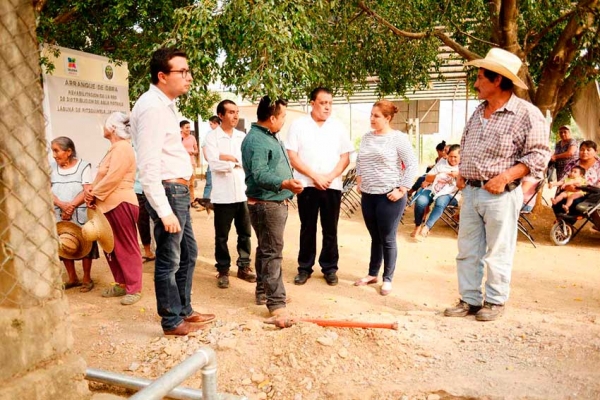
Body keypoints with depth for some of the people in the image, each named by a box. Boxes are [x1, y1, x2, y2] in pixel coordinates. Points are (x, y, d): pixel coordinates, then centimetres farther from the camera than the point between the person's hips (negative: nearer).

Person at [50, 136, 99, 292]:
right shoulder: (51, 167, 6)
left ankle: (87, 279, 16)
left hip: (80, 214, -3)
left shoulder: (83, 166, -3)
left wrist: (71, 206, -19)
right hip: (59, 215, 3)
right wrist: (62, 205, -16)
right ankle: (72, 278, 24)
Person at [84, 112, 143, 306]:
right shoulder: (115, 148, 19)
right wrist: (91, 189, 0)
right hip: (111, 204, 10)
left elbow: (113, 178, -20)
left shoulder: (122, 147, -13)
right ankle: (122, 284, 24)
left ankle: (134, 289, 4)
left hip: (121, 203, -10)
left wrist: (94, 194, -9)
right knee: (112, 247, 14)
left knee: (127, 248, -3)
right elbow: (103, 176, 17)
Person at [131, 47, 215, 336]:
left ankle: (184, 310, 34)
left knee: (188, 253, 19)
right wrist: (164, 211, -24)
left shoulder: (164, 104, 14)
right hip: (168, 191, -10)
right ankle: (172, 322, 18)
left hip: (178, 190, 10)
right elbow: (148, 166, -23)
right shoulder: (153, 107, -18)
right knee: (169, 261, 3)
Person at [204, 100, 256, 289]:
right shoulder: (212, 137, -3)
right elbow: (214, 163, -15)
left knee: (245, 233, 11)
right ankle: (223, 270, 18)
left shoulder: (242, 136, 10)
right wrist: (237, 162, -6)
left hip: (243, 192, 4)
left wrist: (230, 158, -11)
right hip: (223, 194, -4)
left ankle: (244, 267, 25)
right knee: (222, 236, 6)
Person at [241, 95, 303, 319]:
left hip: (276, 203, 11)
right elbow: (259, 175, -30)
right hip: (266, 204, -10)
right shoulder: (256, 140, -19)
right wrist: (284, 184, -42)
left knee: (266, 249, 17)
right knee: (272, 252, -8)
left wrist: (289, 185, 35)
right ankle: (276, 303, -4)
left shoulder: (270, 137, 15)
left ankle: (264, 292, 28)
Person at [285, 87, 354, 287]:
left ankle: (330, 268, 20)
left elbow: (345, 158, 4)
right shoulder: (298, 125, 0)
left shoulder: (338, 127, 6)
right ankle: (305, 268, 19)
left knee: (330, 229, 8)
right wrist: (315, 176, -13)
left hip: (332, 186, 1)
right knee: (307, 229, 8)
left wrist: (329, 177, -11)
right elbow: (292, 157, -5)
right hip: (307, 185, -1)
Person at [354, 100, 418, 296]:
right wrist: (359, 180, 13)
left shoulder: (398, 138, -8)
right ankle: (372, 274, 29)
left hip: (389, 196, -5)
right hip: (368, 195, 6)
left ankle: (387, 279, 17)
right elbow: (359, 160, 22)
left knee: (387, 239, 4)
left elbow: (412, 164, -10)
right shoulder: (367, 137, 10)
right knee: (375, 238, 16)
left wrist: (402, 189, -14)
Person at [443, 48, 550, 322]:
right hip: (470, 192, 7)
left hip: (500, 195, -7)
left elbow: (539, 155, -11)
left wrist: (505, 176, -20)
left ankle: (495, 301, 19)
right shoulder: (478, 112, 13)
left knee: (497, 253, 3)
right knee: (467, 251, 10)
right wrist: (461, 173, 10)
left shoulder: (526, 113, -9)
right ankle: (469, 300, 21)